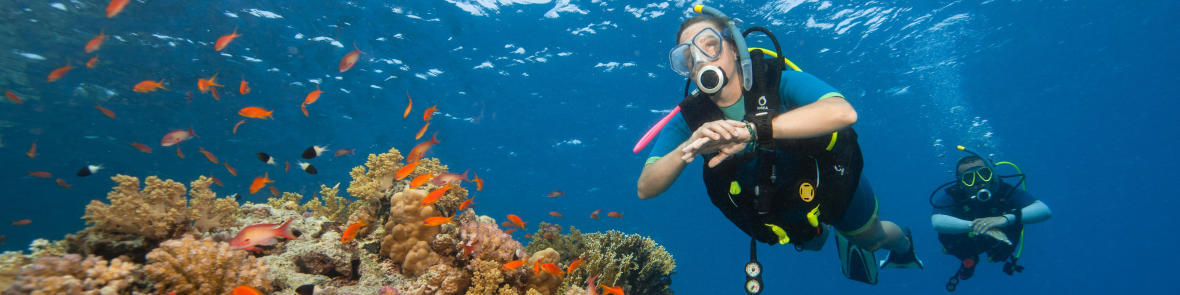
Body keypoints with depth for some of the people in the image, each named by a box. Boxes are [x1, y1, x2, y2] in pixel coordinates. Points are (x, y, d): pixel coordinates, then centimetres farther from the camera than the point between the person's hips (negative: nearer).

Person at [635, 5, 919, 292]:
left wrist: (750, 130, -59)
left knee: (871, 236, 26)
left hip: (829, 180, -2)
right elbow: (645, 188, -32)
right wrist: (689, 148, -50)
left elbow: (843, 112, -53)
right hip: (771, 203, 3)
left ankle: (903, 244, 63)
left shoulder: (776, 80, -34)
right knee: (814, 243, 31)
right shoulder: (689, 118, -26)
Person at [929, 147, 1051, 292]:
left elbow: (1044, 210, -37)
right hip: (965, 244, -4)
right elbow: (937, 222, -48)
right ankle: (966, 263, 21)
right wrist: (974, 226, -60)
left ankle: (1009, 258, 21)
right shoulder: (951, 195, -32)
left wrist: (1006, 219, -52)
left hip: (1000, 241, 4)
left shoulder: (1004, 190, -27)